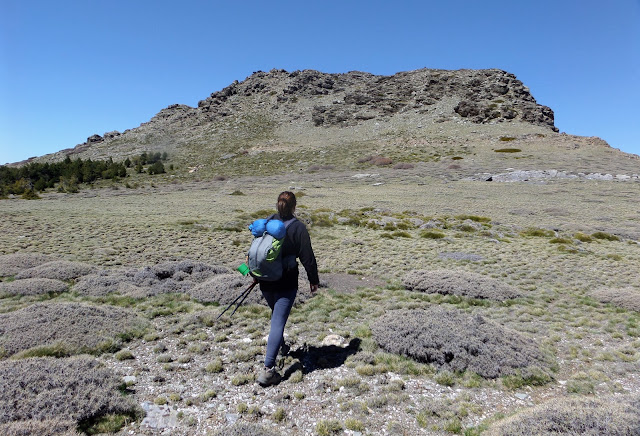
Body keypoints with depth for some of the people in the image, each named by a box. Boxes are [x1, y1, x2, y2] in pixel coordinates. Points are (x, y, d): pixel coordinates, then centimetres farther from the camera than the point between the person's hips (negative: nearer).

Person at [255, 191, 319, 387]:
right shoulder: (298, 227, -12)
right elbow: (307, 257, -10)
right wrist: (314, 280, 3)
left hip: (265, 282, 5)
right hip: (286, 284, -5)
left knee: (276, 314, 28)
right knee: (278, 321, -4)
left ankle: (280, 345, 49)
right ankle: (268, 369, -7)